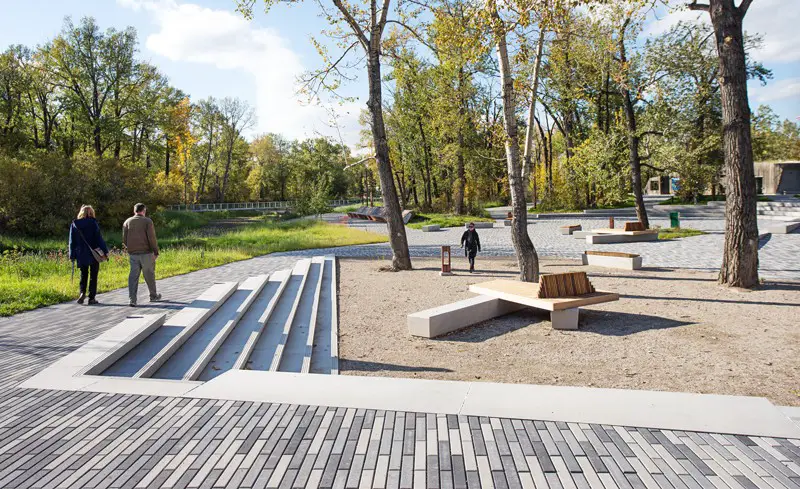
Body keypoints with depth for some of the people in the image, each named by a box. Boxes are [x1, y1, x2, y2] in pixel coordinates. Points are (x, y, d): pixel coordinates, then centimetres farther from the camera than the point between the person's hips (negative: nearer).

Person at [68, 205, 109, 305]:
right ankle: (91, 298, 4)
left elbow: (72, 241, 7)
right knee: (93, 275, 4)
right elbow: (99, 238, -9)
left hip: (81, 255, 3)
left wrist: (72, 255, 11)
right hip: (93, 254, -3)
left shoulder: (74, 224, 5)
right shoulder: (93, 223, -6)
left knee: (83, 274, 15)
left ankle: (82, 292, -6)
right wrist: (105, 251, -6)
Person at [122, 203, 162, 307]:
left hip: (132, 253, 4)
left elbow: (124, 240, 9)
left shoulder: (127, 222, 8)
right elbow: (152, 238, -11)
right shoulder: (147, 221, -5)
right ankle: (153, 296, 23)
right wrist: (156, 251, -5)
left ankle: (132, 299, -4)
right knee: (149, 275, 9)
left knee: (133, 276, 3)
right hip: (146, 253, -3)